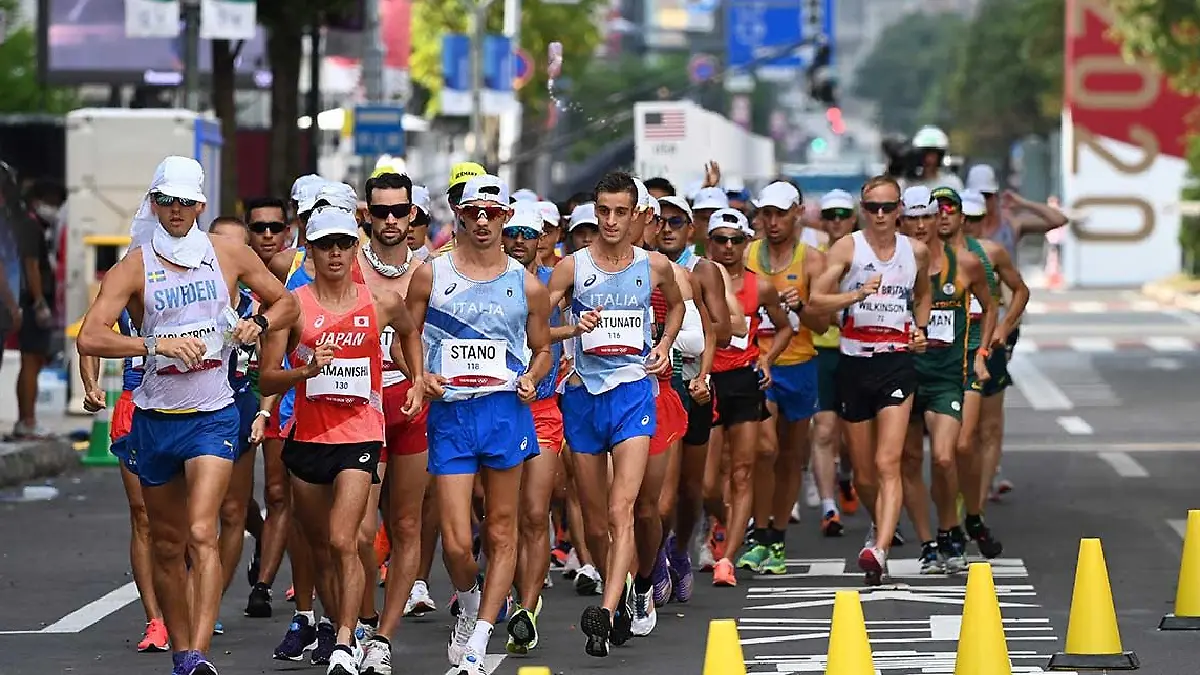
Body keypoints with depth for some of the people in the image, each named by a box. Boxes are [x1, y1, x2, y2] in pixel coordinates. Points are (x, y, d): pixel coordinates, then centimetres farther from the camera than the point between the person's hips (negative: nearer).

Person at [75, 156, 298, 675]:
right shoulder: (134, 267, -3)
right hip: (154, 418, 1)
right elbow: (89, 339, -15)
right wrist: (156, 344, -26)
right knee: (166, 545, 10)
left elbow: (286, 302, 18)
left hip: (213, 416, -1)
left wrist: (259, 324, -4)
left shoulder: (230, 256, 3)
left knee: (201, 534, -18)